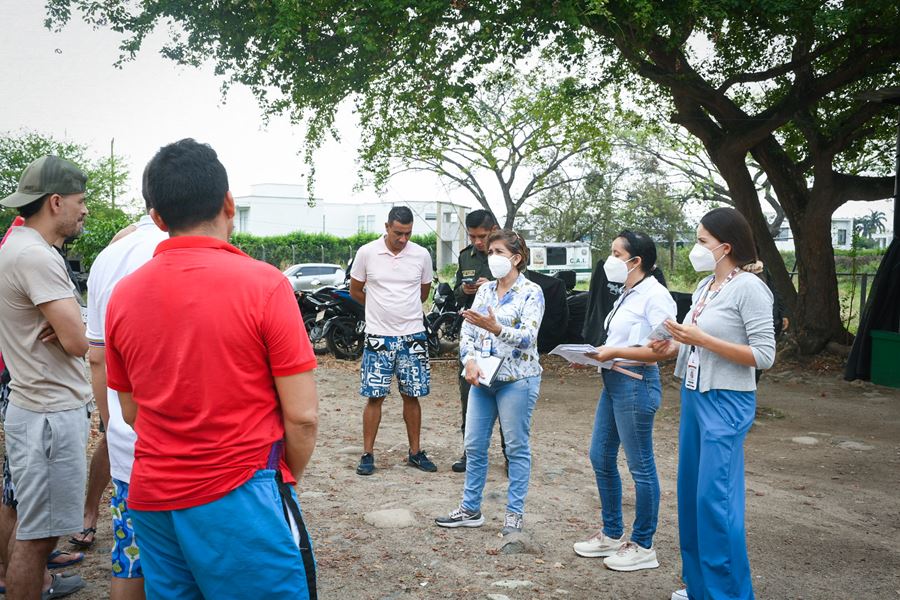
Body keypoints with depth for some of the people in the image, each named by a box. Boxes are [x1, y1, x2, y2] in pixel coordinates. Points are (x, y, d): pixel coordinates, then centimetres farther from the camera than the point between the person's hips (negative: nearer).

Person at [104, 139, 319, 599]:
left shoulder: (123, 294, 0)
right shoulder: (263, 284, -14)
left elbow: (131, 413, 10)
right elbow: (302, 416, -13)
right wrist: (288, 479, 4)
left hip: (151, 500, 5)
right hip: (239, 501, -5)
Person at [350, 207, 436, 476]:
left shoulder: (421, 255, 0)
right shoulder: (366, 253, -5)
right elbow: (355, 291, 7)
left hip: (412, 335, 2)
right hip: (379, 337, -2)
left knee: (412, 396, 9)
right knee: (374, 396, 1)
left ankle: (415, 452, 20)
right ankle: (367, 454, 11)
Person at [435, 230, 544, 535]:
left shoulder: (531, 292, -7)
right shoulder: (484, 290, 11)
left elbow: (528, 337, -18)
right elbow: (467, 331, 7)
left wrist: (495, 328, -33)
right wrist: (470, 360, -11)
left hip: (517, 379, -6)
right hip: (482, 379, 6)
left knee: (517, 448, 4)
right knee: (474, 445, 10)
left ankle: (515, 512, 17)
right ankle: (470, 509, 22)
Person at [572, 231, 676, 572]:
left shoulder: (655, 295, -14)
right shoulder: (627, 295, 14)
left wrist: (615, 352, -19)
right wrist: (598, 353, 5)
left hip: (636, 384, -10)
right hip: (613, 381, 10)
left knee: (640, 466, 2)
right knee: (600, 458, 15)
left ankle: (642, 547, 16)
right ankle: (612, 535, 29)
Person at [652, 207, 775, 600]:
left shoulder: (748, 287, -13)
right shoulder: (704, 286, 11)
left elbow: (764, 355, -17)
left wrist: (700, 339, -22)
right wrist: (674, 348, 0)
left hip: (727, 403, -8)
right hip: (693, 396, 9)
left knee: (716, 497, -6)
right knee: (691, 492, 13)